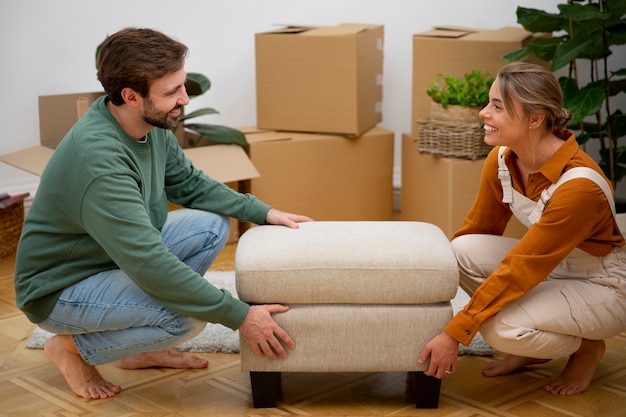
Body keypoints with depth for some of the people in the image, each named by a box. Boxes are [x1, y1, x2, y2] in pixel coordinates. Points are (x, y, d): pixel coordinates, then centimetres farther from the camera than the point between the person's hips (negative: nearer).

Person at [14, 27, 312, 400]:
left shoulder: (153, 125, -7)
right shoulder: (97, 158, -34)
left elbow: (189, 183, 12)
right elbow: (151, 266, -36)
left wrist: (264, 212, 1)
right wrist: (239, 316, -31)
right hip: (60, 289, -9)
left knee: (213, 226, -1)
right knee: (189, 316, -28)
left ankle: (144, 349, 9)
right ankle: (74, 347, -1)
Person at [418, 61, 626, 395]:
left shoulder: (578, 185, -33)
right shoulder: (501, 159, -11)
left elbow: (520, 268, -32)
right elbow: (477, 230, 4)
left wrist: (454, 334, -29)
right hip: (553, 267, 7)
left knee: (501, 328, -31)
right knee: (462, 250, -18)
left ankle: (586, 347, 2)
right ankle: (533, 349, 3)